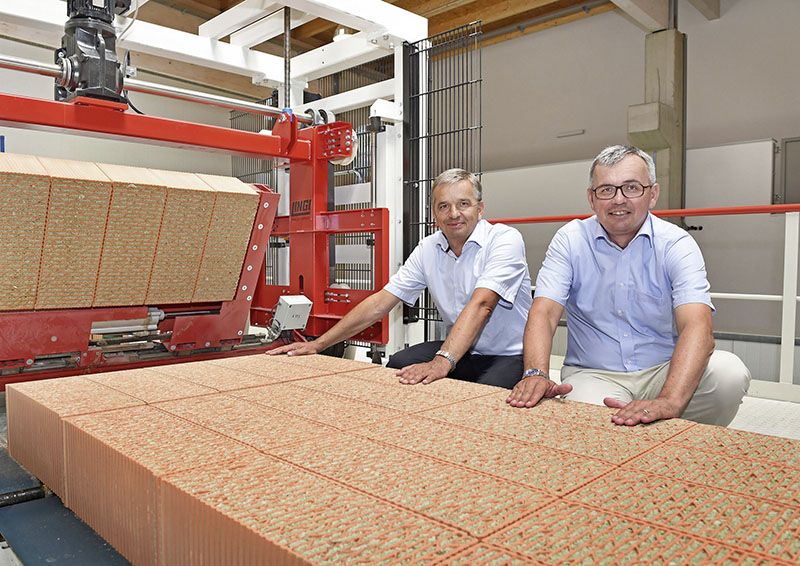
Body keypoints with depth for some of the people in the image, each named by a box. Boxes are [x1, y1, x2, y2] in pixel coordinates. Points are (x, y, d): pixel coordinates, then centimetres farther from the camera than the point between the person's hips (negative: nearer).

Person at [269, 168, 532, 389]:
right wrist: (318, 344, -6)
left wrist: (442, 362, -44)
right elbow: (380, 303, -1)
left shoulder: (505, 240, -16)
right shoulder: (428, 248, 1)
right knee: (396, 367, -17)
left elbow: (480, 305, -31)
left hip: (509, 355, -5)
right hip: (460, 350, 5)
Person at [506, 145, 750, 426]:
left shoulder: (676, 243, -6)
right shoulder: (570, 240, -3)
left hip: (663, 370, 3)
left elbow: (697, 327, -21)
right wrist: (535, 374, -34)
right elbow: (544, 313, -13)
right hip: (592, 373, -2)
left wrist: (669, 402, -40)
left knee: (729, 372, -26)